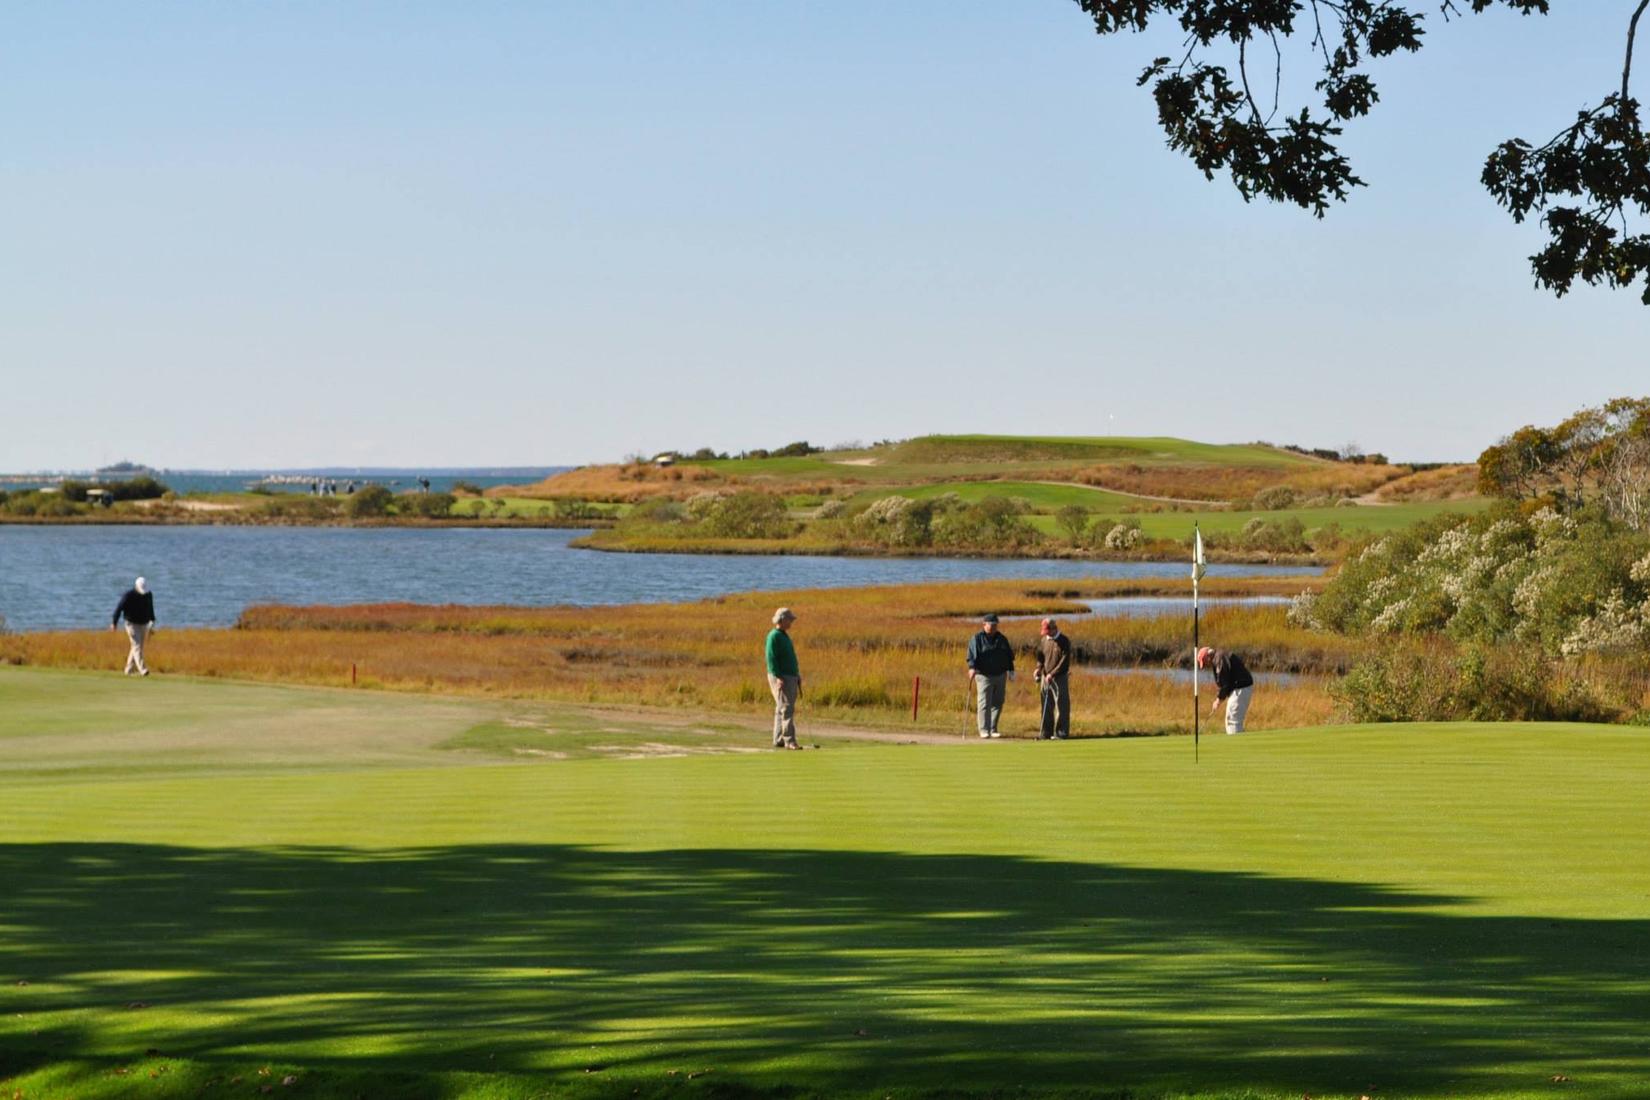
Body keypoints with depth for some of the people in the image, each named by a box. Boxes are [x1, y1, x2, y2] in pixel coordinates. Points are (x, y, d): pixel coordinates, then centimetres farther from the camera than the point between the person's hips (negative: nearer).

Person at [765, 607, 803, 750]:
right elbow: (771, 659, -19)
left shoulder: (784, 636, 18)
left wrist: (797, 676, 22)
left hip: (790, 677, 10)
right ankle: (789, 741, -18)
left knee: (782, 709, 11)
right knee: (787, 709, -14)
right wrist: (778, 677, -25)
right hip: (781, 678, -10)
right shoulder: (774, 636, -12)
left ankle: (778, 740, 16)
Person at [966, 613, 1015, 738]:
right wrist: (972, 667, -29)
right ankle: (984, 730, -5)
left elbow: (1009, 656, 19)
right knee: (984, 703, -8)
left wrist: (1011, 670, 15)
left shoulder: (1001, 639, 12)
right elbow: (972, 655, -14)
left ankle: (993, 729, 14)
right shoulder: (977, 639, -3)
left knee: (997, 704, 6)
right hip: (984, 676, -5)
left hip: (1000, 676, 5)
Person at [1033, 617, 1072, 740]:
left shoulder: (1064, 641, -7)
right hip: (1045, 677, 5)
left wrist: (1052, 674, -18)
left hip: (1059, 678, -5)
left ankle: (1061, 733, -2)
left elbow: (1064, 661, -12)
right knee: (1046, 706, 6)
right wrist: (1038, 668, -3)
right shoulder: (1043, 640, 9)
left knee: (1061, 705, -5)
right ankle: (1046, 732, 11)